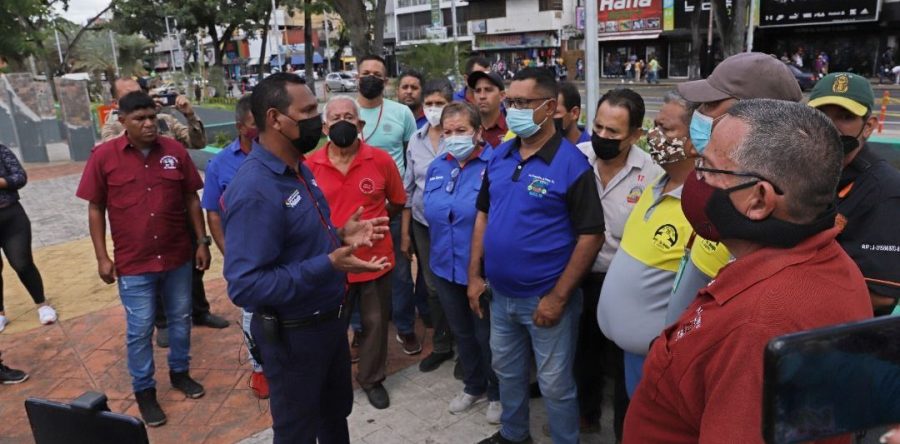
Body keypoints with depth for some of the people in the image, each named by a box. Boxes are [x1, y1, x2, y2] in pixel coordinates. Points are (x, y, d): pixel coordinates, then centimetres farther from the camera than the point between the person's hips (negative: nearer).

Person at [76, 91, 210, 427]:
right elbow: (95, 209, -1)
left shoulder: (175, 150, -2)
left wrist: (202, 241, 3)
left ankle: (180, 372, 37)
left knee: (180, 320, 16)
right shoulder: (104, 156, -6)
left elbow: (191, 200, 5)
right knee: (140, 330, 7)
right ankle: (144, 390, 25)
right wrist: (102, 257, -4)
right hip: (134, 262, -2)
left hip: (178, 256, 2)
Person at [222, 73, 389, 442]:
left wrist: (340, 237, -1)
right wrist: (328, 266, -36)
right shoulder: (254, 191, -29)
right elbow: (245, 286, -33)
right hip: (292, 334, -9)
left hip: (329, 319, 9)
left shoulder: (299, 169, 3)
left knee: (337, 412, 28)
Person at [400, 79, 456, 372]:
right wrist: (404, 232, 10)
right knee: (433, 287, 13)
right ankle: (441, 345, 31)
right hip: (422, 224, 4)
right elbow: (409, 187, 9)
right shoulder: (416, 139, 5)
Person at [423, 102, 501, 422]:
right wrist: (438, 248, 10)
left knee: (486, 335, 11)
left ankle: (498, 392, 35)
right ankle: (473, 386, 43)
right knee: (461, 332, 21)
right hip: (445, 267, 6)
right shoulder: (436, 167, 5)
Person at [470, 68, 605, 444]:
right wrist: (474, 274, 6)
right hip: (500, 294, 6)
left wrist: (558, 296, -17)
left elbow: (591, 236, -16)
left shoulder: (572, 164, -16)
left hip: (545, 298, -6)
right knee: (507, 371, 24)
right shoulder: (499, 156, 2)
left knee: (555, 384, 10)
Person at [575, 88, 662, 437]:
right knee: (583, 351, 23)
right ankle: (586, 413, 47)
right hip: (578, 275, 3)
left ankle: (625, 427, 37)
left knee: (622, 361, 14)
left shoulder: (651, 174, -16)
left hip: (623, 283, -2)